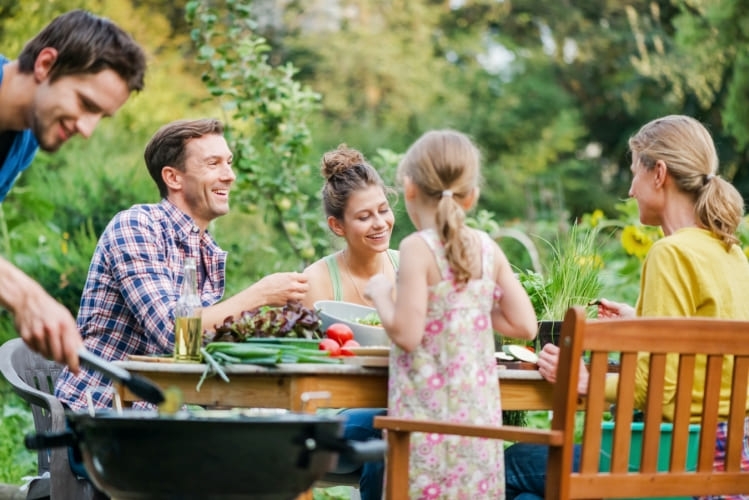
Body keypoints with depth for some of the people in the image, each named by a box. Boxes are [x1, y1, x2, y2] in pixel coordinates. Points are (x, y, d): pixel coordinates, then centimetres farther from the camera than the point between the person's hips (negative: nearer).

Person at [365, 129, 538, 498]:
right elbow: (524, 326, 6)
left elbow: (406, 334, -16)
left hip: (427, 410, -5)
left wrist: (380, 295, 0)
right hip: (478, 410, 5)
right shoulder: (488, 249, 5)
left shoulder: (418, 249, -11)